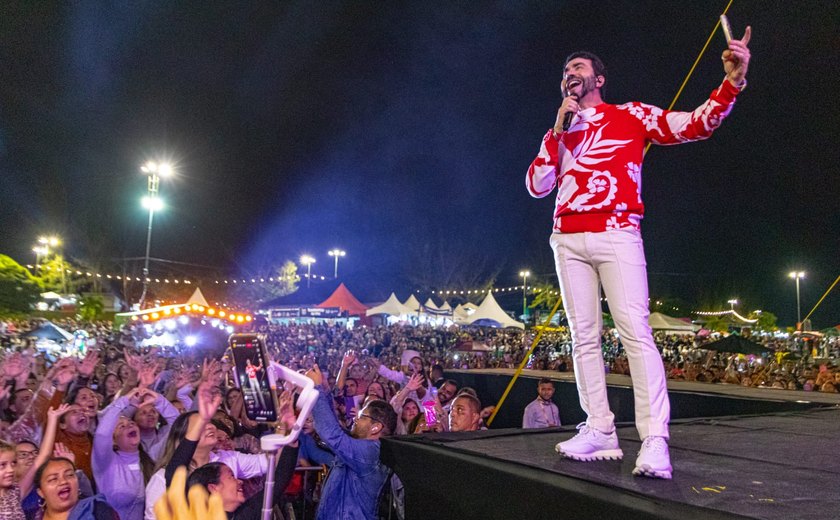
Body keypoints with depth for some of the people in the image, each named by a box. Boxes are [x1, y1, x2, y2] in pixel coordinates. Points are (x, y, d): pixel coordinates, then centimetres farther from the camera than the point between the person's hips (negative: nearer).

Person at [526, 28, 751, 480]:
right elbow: (536, 187, 9)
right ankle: (600, 431, 4)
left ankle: (655, 440, -15)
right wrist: (558, 130, 2)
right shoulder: (557, 133, 21)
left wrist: (731, 82, -15)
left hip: (617, 235, -4)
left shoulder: (629, 115, 11)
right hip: (568, 240, 5)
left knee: (635, 331, -14)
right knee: (584, 336, 0)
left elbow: (694, 125, 2)